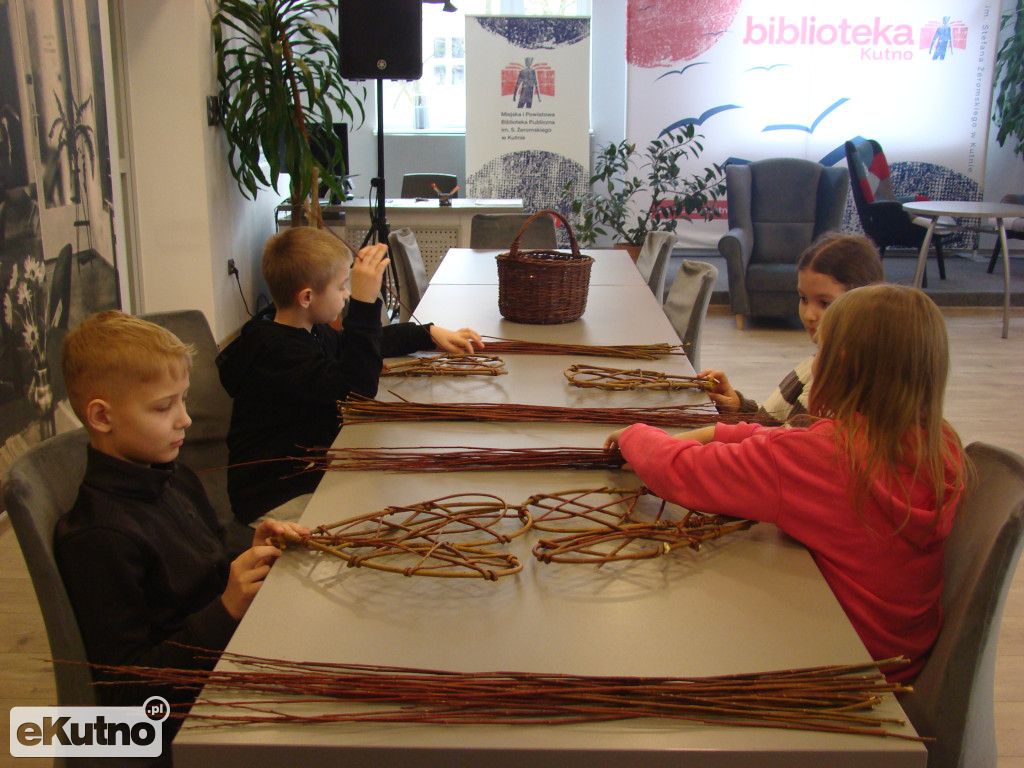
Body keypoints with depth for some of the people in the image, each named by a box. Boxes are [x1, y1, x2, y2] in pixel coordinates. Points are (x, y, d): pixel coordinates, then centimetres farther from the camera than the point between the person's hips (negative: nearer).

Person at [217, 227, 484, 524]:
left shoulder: (312, 332, 8)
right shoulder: (274, 349, -24)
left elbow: (363, 344, 27)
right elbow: (358, 390, -34)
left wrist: (431, 334, 22)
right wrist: (364, 303, -36)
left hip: (311, 475, 10)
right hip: (277, 499, -10)